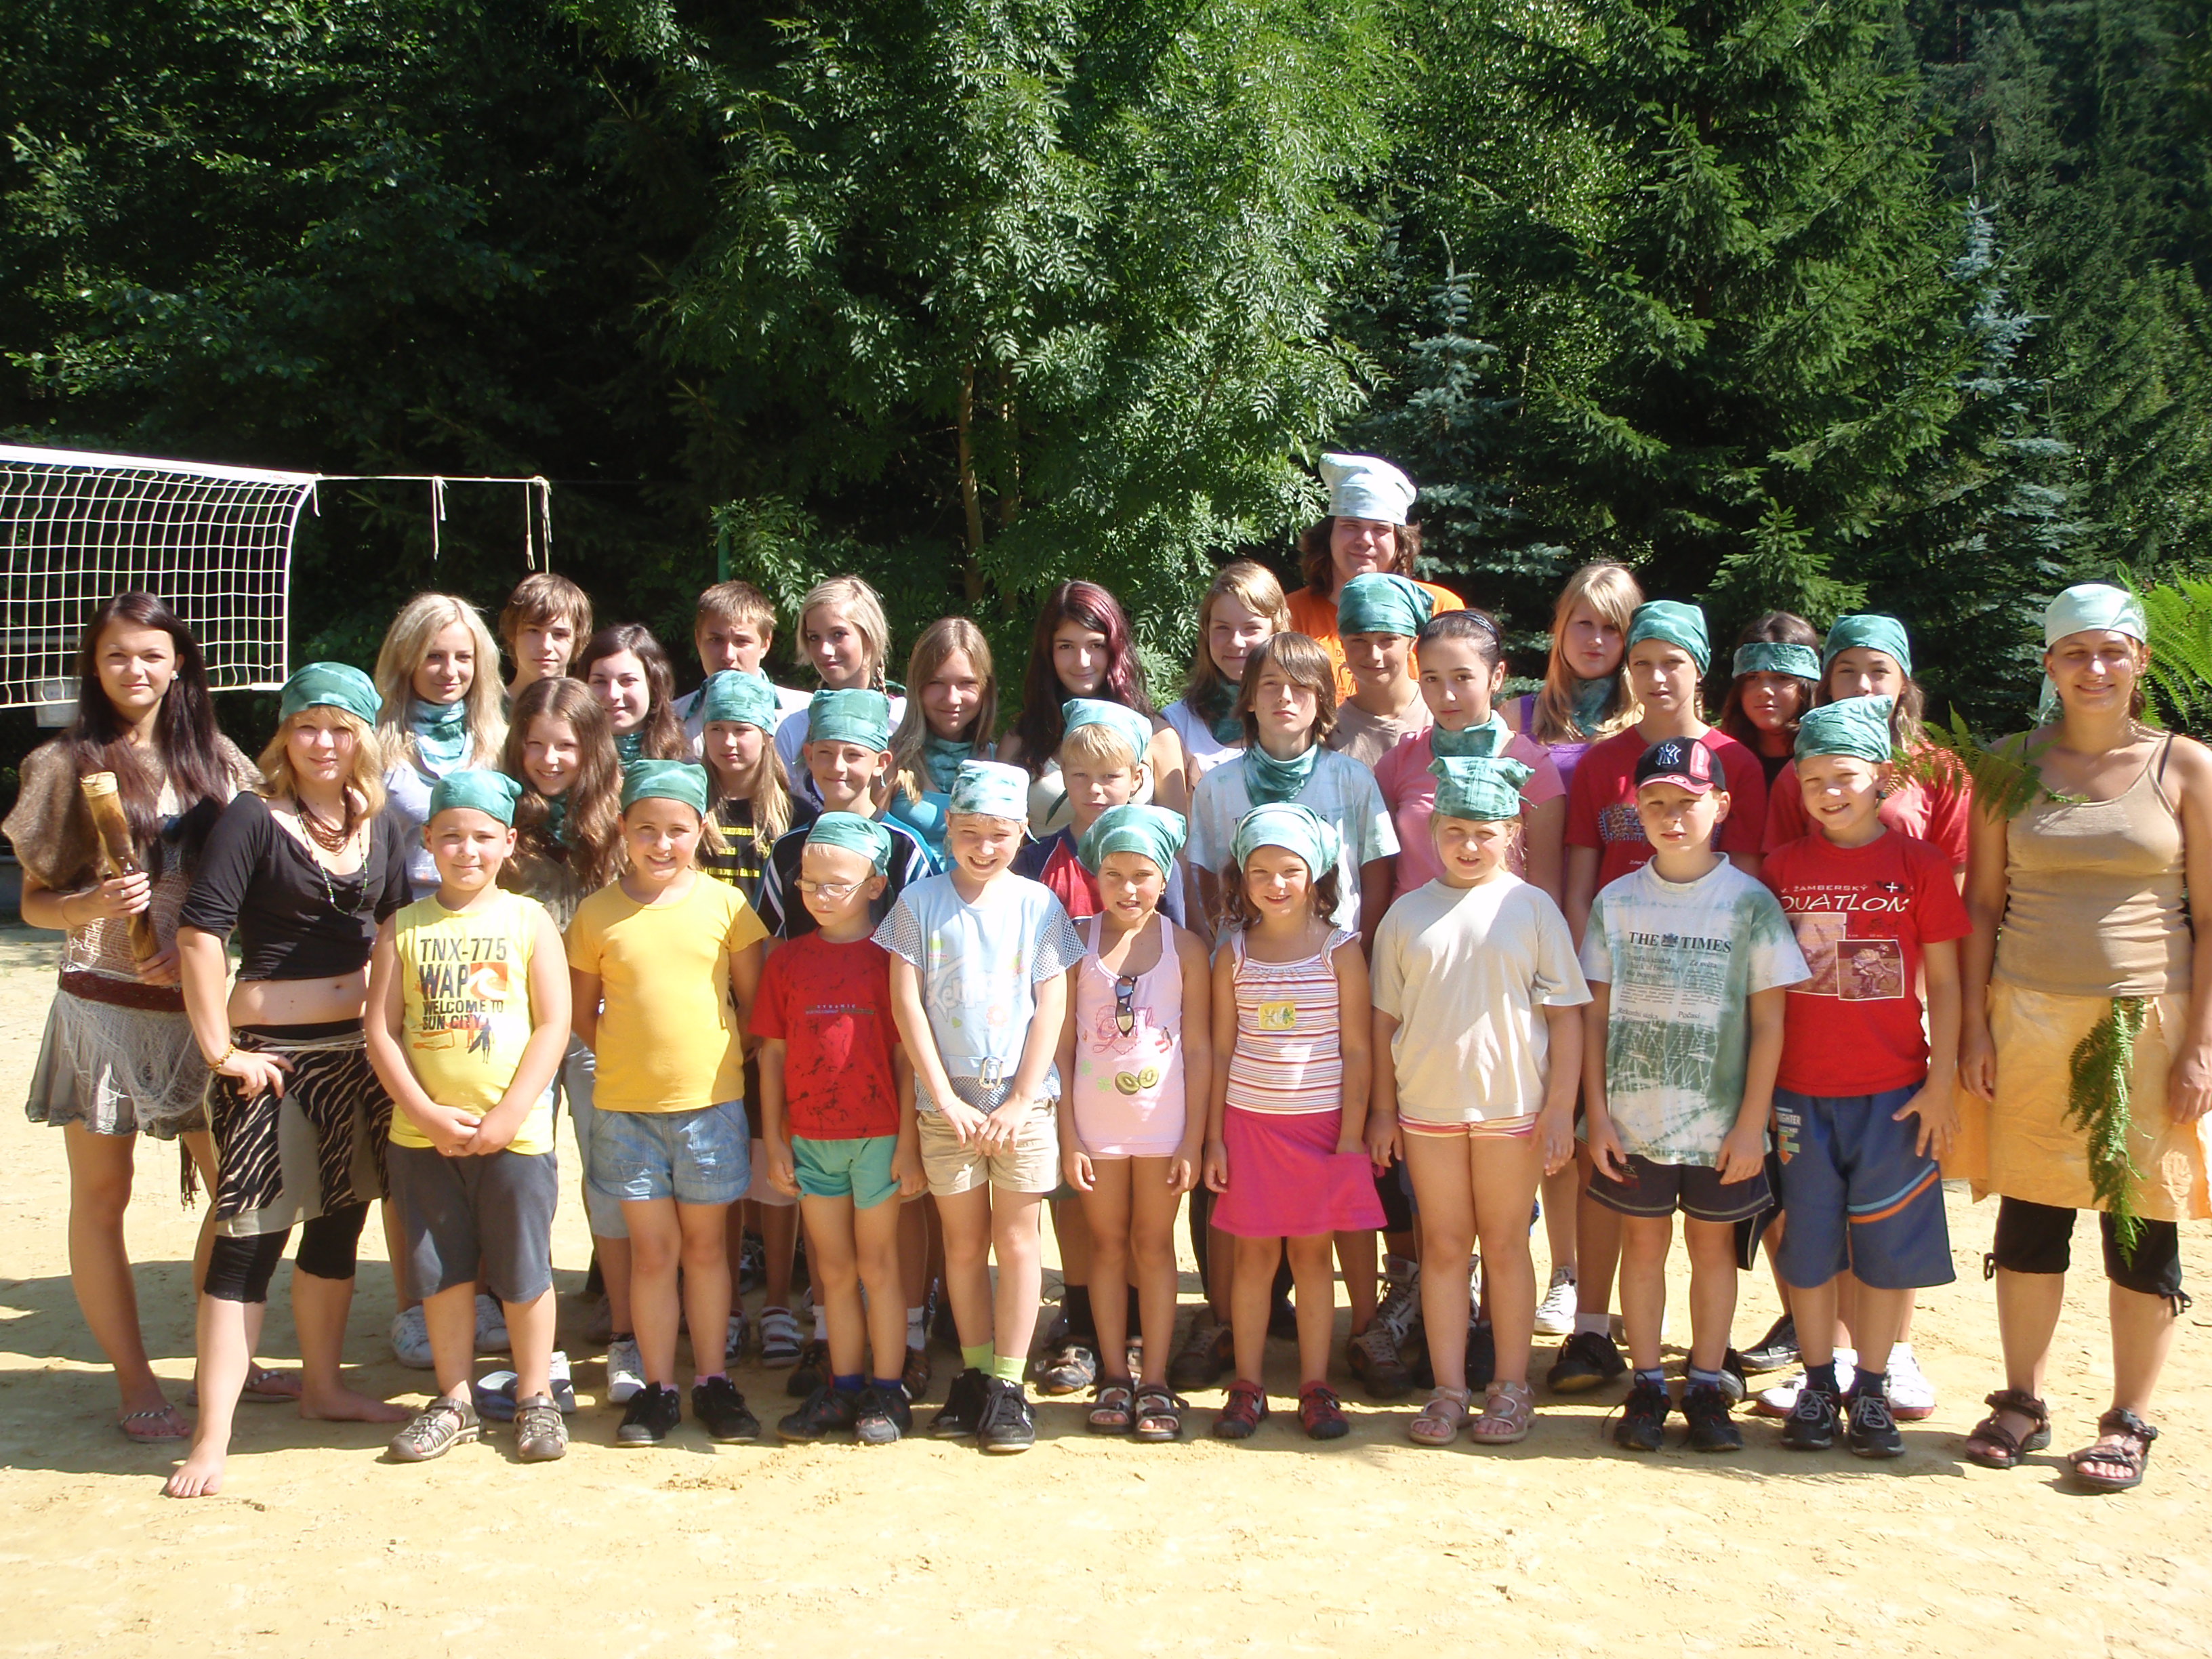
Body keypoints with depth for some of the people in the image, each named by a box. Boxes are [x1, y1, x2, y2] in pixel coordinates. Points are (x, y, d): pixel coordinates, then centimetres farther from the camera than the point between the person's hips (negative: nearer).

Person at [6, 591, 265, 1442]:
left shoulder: (216, 761, 6)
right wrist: (91, 906, -19)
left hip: (196, 1003, 3)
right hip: (103, 1008, -3)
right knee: (101, 1194, 4)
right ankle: (134, 1379, 16)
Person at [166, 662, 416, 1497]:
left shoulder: (379, 825, 7)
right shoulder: (254, 818, -10)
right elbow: (199, 933, -16)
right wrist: (220, 1051, -16)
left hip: (360, 1046, 6)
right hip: (273, 1051, -6)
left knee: (339, 1223, 15)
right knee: (252, 1237, -5)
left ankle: (324, 1387, 32)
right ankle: (213, 1434, 2)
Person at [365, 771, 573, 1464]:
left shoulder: (529, 920, -1)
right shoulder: (402, 928, 4)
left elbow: (553, 1026, -5)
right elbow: (381, 1031, 0)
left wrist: (507, 1116, -12)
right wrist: (428, 1115, -11)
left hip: (514, 1135, -2)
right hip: (422, 1137, 2)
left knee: (523, 1271, 6)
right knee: (442, 1271, 11)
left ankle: (535, 1399, 21)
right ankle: (454, 1402, 26)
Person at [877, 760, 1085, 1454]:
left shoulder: (1038, 905, 0)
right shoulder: (918, 902, 0)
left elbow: (1052, 1007, -1)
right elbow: (906, 1004, -2)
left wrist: (1021, 1101, -7)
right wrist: (945, 1098, -7)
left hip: (1022, 1101, -1)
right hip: (947, 1102, 1)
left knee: (1016, 1240, 2)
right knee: (964, 1243, 9)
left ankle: (1008, 1387, 9)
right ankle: (974, 1374, 21)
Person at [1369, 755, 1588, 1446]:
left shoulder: (1531, 908, -3)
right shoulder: (1408, 913, 2)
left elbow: (1565, 1015, -2)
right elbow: (1385, 1018, 7)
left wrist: (1560, 1109, -6)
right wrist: (1382, 1108, 6)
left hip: (1513, 1105, -2)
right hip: (1427, 1105, 2)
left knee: (1504, 1244, 9)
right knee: (1443, 1245, 8)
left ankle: (1510, 1387, 21)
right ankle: (1448, 1389, 17)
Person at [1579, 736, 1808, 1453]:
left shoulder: (1749, 902, -4)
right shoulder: (1616, 901, 1)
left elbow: (1768, 1022, -4)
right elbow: (1595, 1013, 4)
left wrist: (1751, 1124, -7)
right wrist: (1596, 1113, -1)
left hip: (1719, 1120, -1)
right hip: (1633, 1117, 1)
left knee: (1712, 1243, 9)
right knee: (1643, 1241, 8)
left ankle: (1706, 1388, 20)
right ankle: (1646, 1387, 19)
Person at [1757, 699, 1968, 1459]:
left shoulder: (1918, 864, -2)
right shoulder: (1781, 868, 3)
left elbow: (1944, 981, 1)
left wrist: (1942, 1082, -4)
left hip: (1894, 1093, -1)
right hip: (1800, 1091, 1)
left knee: (1889, 1248, 6)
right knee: (1808, 1246, 8)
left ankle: (1871, 1389, 19)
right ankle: (1818, 1386, 21)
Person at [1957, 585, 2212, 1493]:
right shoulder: (2011, 764, 7)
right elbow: (1982, 905, 7)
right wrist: (1975, 1024, 0)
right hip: (2029, 1019, 2)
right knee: (2029, 1216, 6)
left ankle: (2129, 1423, 17)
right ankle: (2022, 1402, 21)